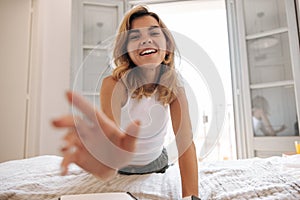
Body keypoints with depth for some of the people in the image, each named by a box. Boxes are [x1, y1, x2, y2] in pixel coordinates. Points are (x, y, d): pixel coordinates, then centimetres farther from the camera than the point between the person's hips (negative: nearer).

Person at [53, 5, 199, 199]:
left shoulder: (173, 84, -23)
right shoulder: (114, 84, -33)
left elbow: (186, 143, -28)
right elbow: (112, 141, -46)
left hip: (157, 163, 3)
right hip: (121, 167, -2)